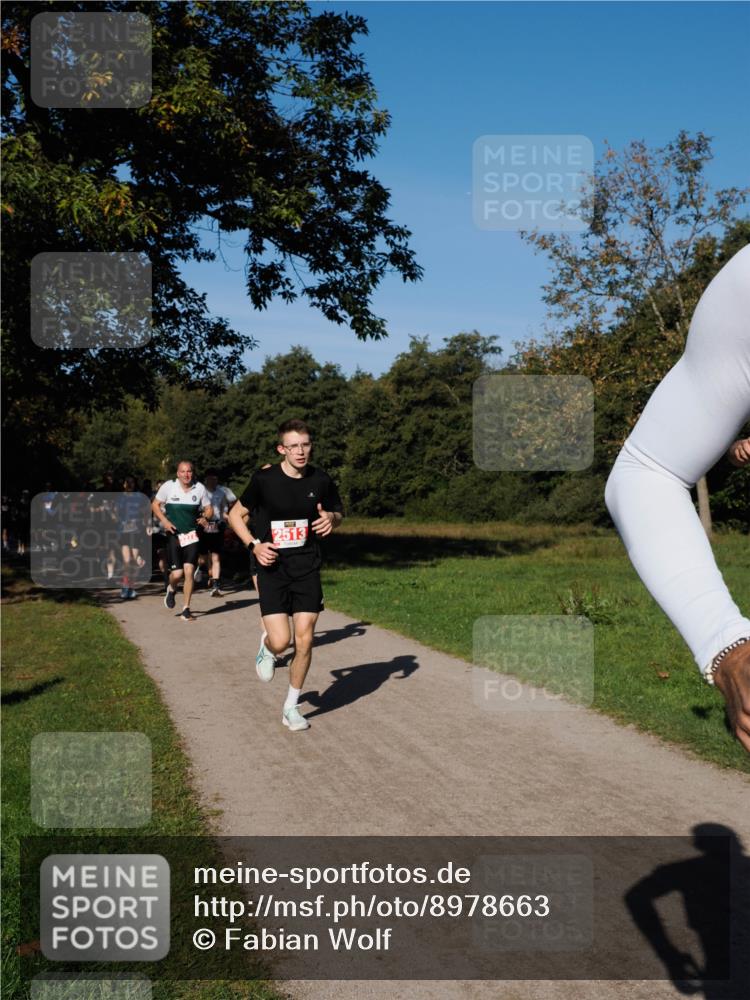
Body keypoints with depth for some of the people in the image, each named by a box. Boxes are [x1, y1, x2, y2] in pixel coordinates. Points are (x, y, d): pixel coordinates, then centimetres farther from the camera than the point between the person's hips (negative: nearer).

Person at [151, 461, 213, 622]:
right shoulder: (168, 486, -4)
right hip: (174, 535, -1)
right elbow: (155, 505, 6)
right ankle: (171, 589, 32)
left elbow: (208, 509, 10)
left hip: (192, 535, 1)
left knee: (189, 571, -8)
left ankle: (186, 609, 3)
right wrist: (164, 520, -10)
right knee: (177, 573, -6)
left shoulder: (200, 488, 0)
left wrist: (205, 517, -13)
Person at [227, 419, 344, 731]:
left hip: (307, 569, 2)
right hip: (273, 568, -2)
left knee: (304, 641, -1)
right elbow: (236, 514, 4)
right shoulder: (264, 480, -9)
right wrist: (254, 545, -11)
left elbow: (338, 512, 15)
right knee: (280, 641, -14)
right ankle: (266, 646, 26)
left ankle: (291, 707, 18)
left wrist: (331, 519, -9)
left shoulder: (321, 480, -2)